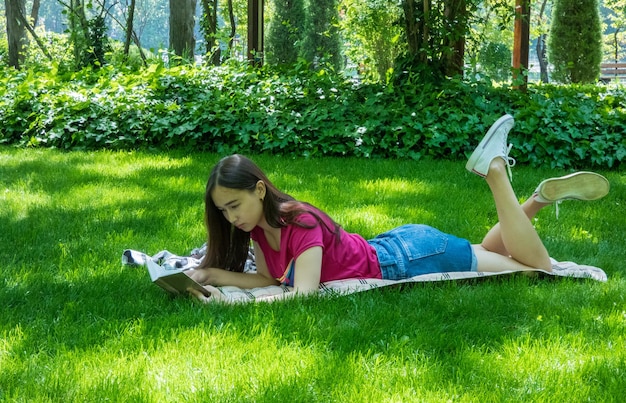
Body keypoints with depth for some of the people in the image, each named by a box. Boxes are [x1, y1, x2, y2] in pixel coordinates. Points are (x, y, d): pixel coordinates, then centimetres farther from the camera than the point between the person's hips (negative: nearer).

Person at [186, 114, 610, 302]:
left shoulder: (301, 224, -32)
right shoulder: (261, 225, -8)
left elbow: (302, 298, -40)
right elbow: (270, 278, -5)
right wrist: (214, 274, -18)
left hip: (413, 258, -8)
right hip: (391, 251, 8)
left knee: (539, 270, 4)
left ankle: (495, 170, 8)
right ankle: (540, 198, 31)